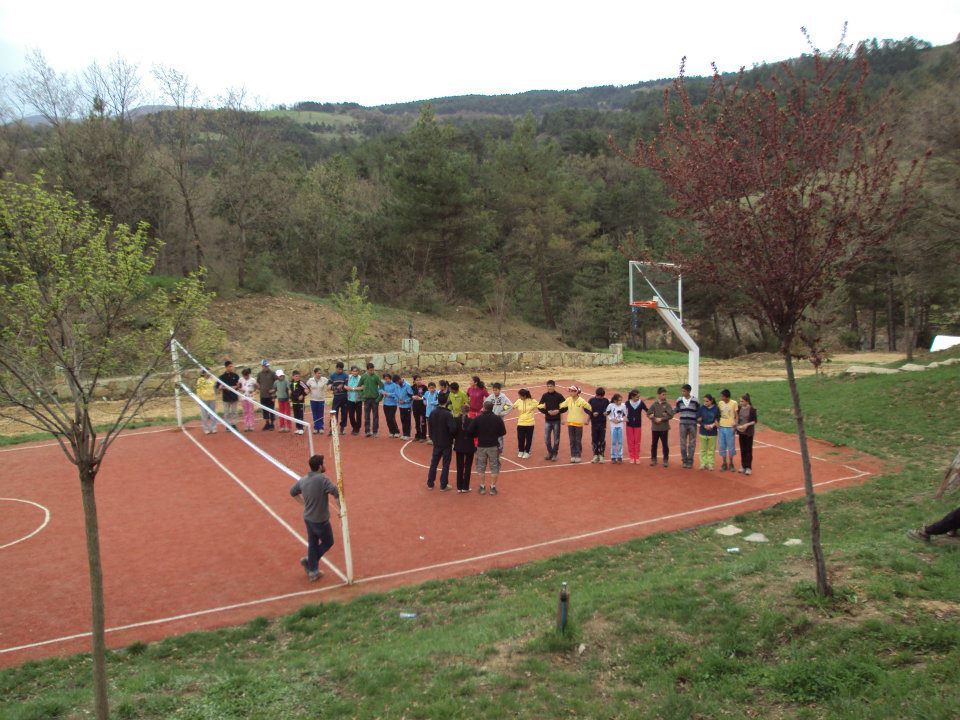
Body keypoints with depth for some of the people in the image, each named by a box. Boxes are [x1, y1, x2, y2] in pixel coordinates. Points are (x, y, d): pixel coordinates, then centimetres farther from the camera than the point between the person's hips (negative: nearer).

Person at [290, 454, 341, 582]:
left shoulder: (303, 480, 1)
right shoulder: (322, 479, -22)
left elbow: (293, 492, 17)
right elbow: (336, 492, -31)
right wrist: (340, 508, -21)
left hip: (308, 518, 7)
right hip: (320, 520, -7)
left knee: (313, 544, 18)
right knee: (328, 542, 14)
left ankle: (312, 571, 23)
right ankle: (309, 561, 9)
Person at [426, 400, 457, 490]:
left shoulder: (432, 413, -1)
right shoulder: (448, 414, -20)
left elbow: (430, 427, 7)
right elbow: (453, 429, -27)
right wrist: (453, 436, -8)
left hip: (436, 443, 5)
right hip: (446, 443, -5)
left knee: (434, 463, 16)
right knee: (445, 464, 5)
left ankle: (430, 484, 23)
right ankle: (443, 486, 9)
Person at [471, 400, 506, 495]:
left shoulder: (477, 419, -9)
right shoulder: (498, 419, -9)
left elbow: (471, 433, -7)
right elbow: (503, 432, -3)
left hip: (481, 446, 0)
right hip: (494, 446, 0)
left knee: (481, 467, 14)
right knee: (494, 467, 11)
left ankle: (482, 487, 18)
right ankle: (493, 487, 12)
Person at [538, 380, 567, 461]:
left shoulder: (559, 396, -4)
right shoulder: (544, 396, 2)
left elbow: (566, 407, -2)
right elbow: (539, 406, 1)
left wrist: (558, 411, -16)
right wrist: (547, 412, -11)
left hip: (556, 420, -2)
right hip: (547, 420, 2)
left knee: (556, 438, 2)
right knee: (547, 437, 4)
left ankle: (555, 454, 11)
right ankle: (550, 453, 17)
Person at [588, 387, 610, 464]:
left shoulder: (606, 401, 1)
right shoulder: (591, 400, 0)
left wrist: (606, 412, -19)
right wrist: (592, 413, -15)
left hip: (603, 423, -1)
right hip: (594, 423, 1)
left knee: (602, 440, 1)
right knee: (594, 439, 6)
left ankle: (601, 455, 9)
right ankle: (595, 455, 16)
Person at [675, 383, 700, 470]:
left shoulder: (695, 400, -4)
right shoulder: (679, 400, 2)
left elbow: (699, 411, 7)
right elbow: (677, 409, 14)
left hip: (692, 424, -2)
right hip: (683, 424, 2)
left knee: (692, 443, 3)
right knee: (683, 443, 3)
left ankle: (690, 461, 11)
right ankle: (684, 461, 13)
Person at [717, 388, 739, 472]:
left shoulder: (734, 403, -5)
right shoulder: (720, 403, 6)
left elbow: (736, 415, 0)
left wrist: (735, 423, -12)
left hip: (730, 427, -4)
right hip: (721, 427, 4)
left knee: (731, 446, 3)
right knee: (722, 446, 6)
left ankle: (731, 464, 16)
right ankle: (724, 463, 17)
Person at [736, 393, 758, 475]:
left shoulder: (752, 409, -12)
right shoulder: (740, 408, 3)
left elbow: (754, 421, -9)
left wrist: (747, 425, -20)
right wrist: (737, 425, -3)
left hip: (749, 432, -5)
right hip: (741, 431, 5)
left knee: (748, 450, 0)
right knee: (742, 450, 11)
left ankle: (748, 468, 4)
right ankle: (743, 466, 20)